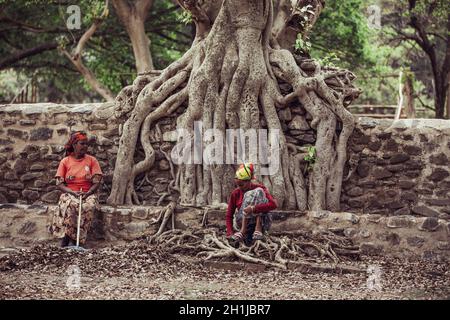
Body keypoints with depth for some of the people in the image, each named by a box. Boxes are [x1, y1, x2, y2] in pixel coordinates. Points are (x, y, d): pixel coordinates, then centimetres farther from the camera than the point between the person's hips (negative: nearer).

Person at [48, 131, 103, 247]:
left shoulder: (92, 160, 7)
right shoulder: (65, 161, 6)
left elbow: (97, 182, 2)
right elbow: (59, 183, 2)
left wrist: (87, 193, -17)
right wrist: (73, 192, -16)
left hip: (88, 194, 0)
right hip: (69, 193, 0)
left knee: (88, 206, -35)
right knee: (70, 205, -37)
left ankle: (74, 239, -29)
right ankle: (66, 238, -32)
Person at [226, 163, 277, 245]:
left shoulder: (260, 188, -4)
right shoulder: (235, 193, 2)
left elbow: (273, 204, -20)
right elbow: (229, 215, 3)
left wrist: (253, 208, -34)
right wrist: (229, 233, -15)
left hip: (261, 221, -1)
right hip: (243, 221, 1)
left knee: (259, 191, -21)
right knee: (248, 194, -21)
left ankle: (258, 228, -32)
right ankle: (244, 231, -31)